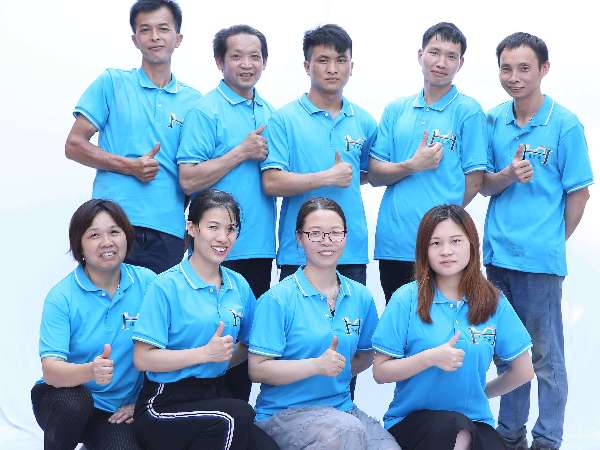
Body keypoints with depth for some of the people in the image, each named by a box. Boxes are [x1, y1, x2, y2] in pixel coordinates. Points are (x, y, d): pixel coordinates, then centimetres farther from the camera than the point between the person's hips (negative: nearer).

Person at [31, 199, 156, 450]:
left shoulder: (147, 282, -5)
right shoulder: (61, 297, -11)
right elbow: (50, 370, -20)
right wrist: (90, 372, -39)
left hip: (116, 412, 3)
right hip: (63, 399, -2)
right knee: (74, 401, -34)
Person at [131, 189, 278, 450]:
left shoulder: (239, 285, 9)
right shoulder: (167, 286, -8)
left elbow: (248, 344, 22)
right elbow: (142, 359, -12)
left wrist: (222, 359, 5)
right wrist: (205, 353, -17)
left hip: (215, 395, 5)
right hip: (165, 405, -5)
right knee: (236, 416, -32)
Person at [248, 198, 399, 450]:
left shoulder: (361, 297, 8)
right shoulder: (277, 299, -7)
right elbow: (257, 369, -11)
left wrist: (337, 370, 4)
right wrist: (316, 366, -21)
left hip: (342, 408, 5)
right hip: (283, 412, -4)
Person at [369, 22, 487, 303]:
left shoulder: (468, 111, -1)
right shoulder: (396, 110, 11)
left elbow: (473, 182, -2)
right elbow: (374, 175, 6)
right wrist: (412, 166, -11)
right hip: (392, 244, 4)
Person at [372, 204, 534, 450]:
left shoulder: (493, 301, 2)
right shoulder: (406, 298, -5)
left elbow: (523, 371, 13)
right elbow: (380, 372, -5)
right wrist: (430, 358, -16)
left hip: (475, 420, 1)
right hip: (412, 419, -1)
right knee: (453, 427, -32)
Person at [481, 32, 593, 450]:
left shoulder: (565, 124, -7)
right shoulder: (493, 120, 5)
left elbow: (578, 192, -3)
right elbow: (484, 184, 6)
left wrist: (553, 241, 1)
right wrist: (508, 175, -14)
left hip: (540, 259, -5)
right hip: (498, 254, 5)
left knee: (545, 354, 4)